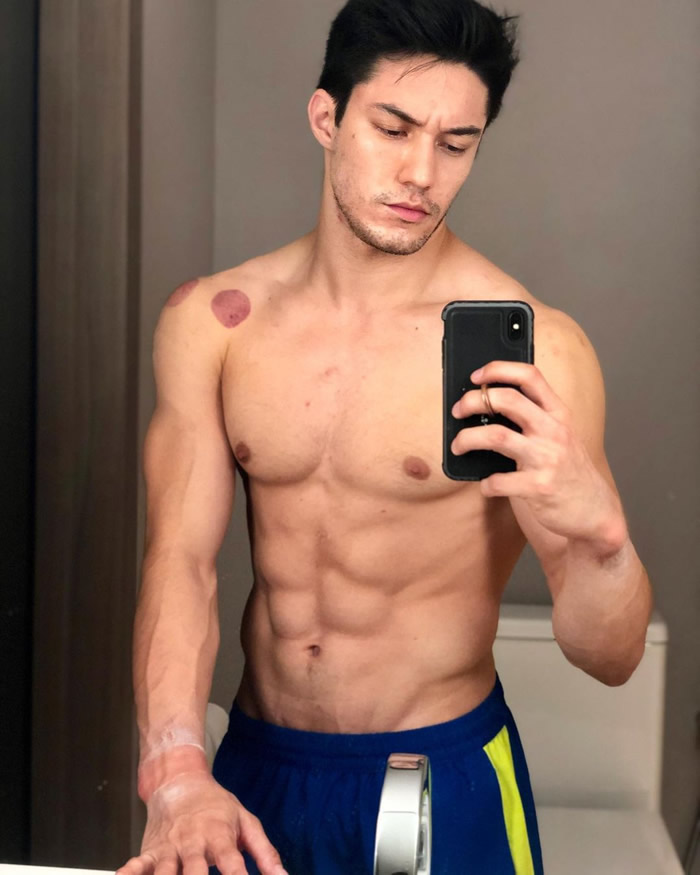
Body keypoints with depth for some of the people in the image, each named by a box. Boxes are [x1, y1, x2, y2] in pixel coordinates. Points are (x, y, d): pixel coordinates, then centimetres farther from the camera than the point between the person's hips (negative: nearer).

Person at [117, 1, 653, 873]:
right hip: (253, 767, 3)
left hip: (444, 782, -2)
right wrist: (176, 775, -24)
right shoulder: (212, 321, -5)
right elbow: (181, 559, -9)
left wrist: (596, 530, -36)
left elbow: (610, 657, -15)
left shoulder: (531, 349, -15)